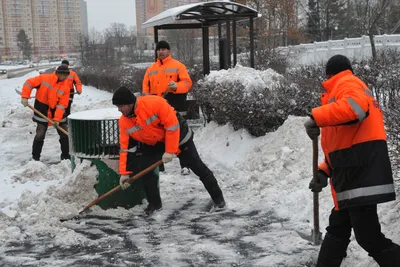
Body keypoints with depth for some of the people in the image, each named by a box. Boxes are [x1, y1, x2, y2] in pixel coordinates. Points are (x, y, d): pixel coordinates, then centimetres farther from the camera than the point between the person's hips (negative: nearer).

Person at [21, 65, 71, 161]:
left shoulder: (65, 87, -7)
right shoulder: (44, 78, -10)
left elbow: (62, 105, -12)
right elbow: (29, 83, -7)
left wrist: (57, 118, -21)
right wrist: (25, 97, -16)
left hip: (57, 111, 3)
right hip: (42, 110, -3)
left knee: (65, 134, 4)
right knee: (40, 135, -3)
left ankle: (65, 156, 18)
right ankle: (35, 157, 10)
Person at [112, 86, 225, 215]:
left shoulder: (154, 103, -34)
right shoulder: (123, 122, -15)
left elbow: (172, 125, -29)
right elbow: (125, 147, -10)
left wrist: (170, 151, -27)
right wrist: (124, 172, -14)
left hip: (178, 136, -5)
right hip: (153, 144, 5)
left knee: (197, 167, 1)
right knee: (144, 168, -11)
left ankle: (217, 197, 17)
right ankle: (154, 203, 7)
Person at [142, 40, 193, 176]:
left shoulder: (178, 66, 1)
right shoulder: (150, 69, 16)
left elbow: (187, 83, -9)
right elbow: (146, 86, 14)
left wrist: (176, 86, -27)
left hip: (175, 108, -5)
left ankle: (184, 165, 2)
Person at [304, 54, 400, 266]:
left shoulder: (347, 84, 0)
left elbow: (355, 105, -28)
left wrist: (316, 117, -27)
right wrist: (324, 172, 15)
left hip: (361, 169, -10)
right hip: (355, 172, 10)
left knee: (368, 236, -8)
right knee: (337, 229, 17)